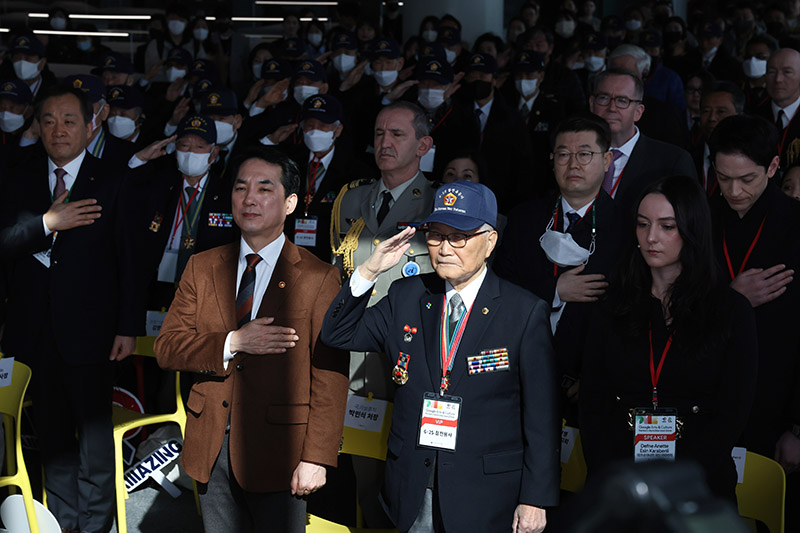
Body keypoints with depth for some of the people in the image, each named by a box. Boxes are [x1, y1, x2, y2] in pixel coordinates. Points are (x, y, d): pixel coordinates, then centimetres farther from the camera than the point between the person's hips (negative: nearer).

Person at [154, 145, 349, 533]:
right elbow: (165, 348, 1)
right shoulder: (202, 268, 7)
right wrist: (232, 344, -15)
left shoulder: (319, 279, -6)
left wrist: (317, 457, -14)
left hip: (277, 451, -4)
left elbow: (330, 381, -9)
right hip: (211, 448, 4)